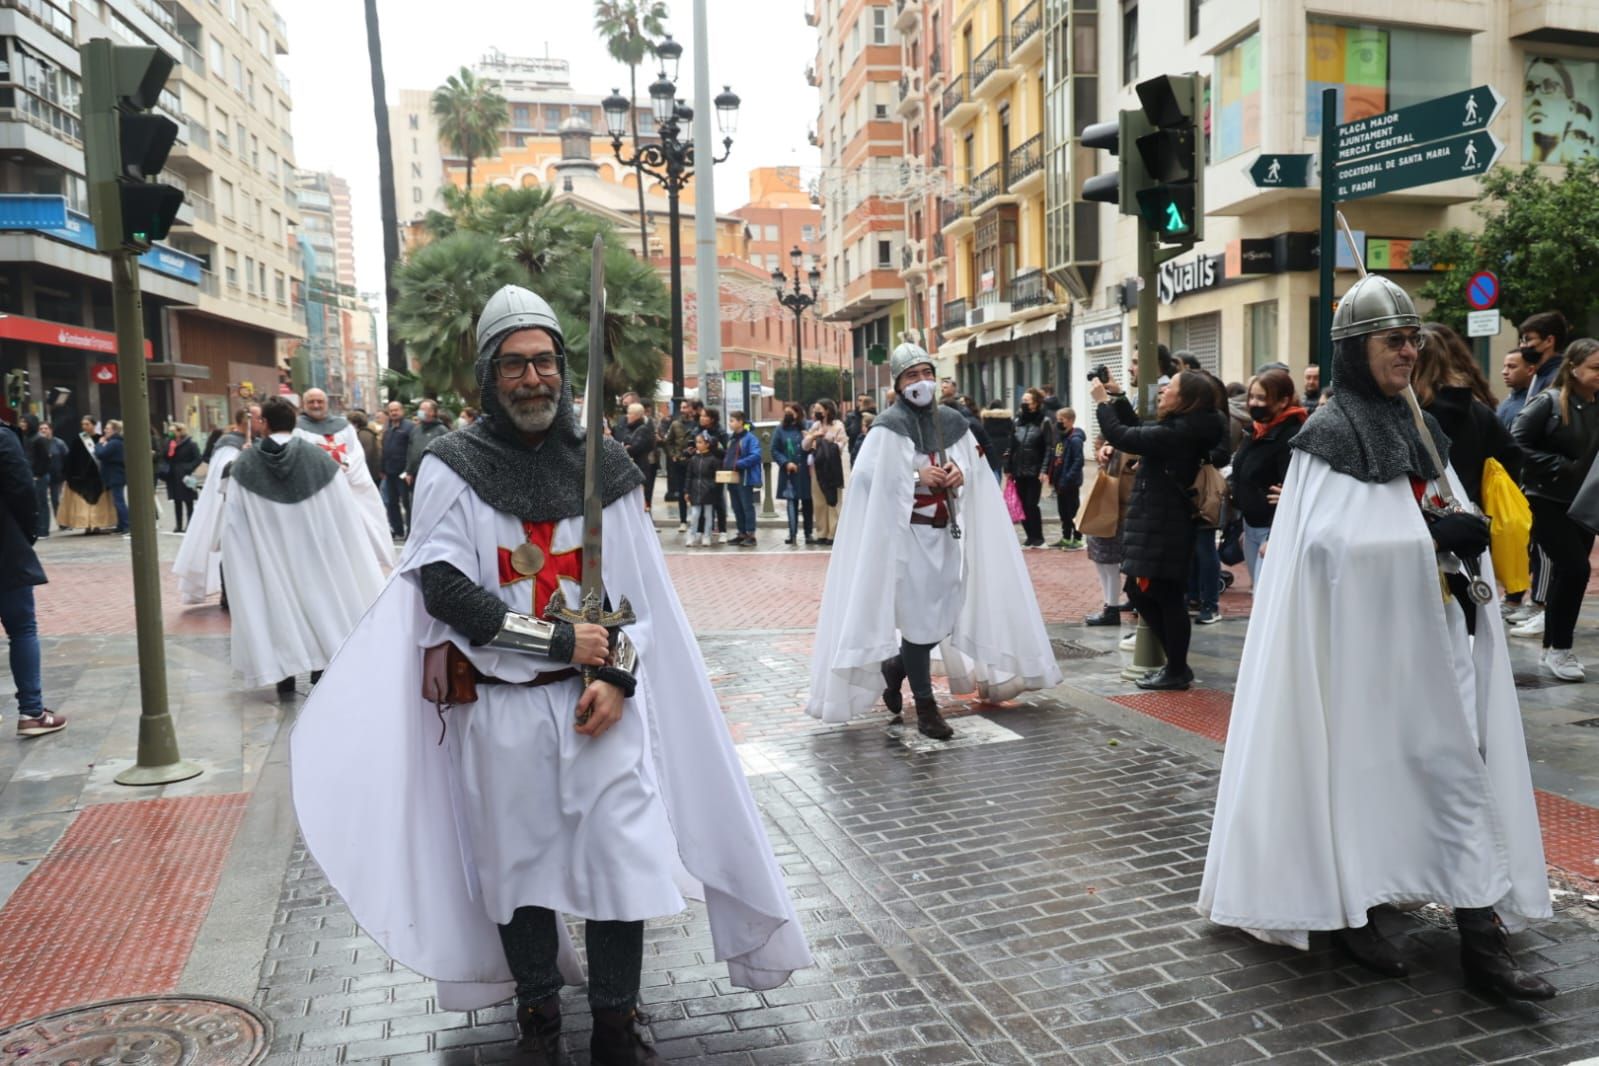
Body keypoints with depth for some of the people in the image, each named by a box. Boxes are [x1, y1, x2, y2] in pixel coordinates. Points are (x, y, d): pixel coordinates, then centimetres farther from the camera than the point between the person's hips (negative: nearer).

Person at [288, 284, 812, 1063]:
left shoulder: (604, 465, 5)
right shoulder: (453, 468, -2)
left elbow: (642, 590, 5)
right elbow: (444, 591, -11)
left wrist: (617, 676, -9)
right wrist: (561, 642, -14)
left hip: (601, 701, 1)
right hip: (502, 706, -1)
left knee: (622, 855, 0)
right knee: (520, 867, 12)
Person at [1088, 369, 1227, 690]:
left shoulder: (1176, 433, -21)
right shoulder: (1185, 429, 8)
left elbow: (1121, 436, -20)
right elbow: (1140, 432, 19)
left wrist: (1102, 401, -5)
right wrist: (1117, 397, 16)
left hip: (1162, 527, -10)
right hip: (1162, 522, 10)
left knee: (1166, 596, 1)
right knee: (1140, 592, 17)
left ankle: (1177, 671, 13)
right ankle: (1177, 665, 25)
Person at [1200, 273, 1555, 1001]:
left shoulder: (1417, 426, 13)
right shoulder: (1331, 433, -10)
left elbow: (1448, 513, 17)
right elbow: (1333, 541, -20)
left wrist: (1462, 535, -4)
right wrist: (1435, 537, -18)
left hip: (1431, 629, 7)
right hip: (1362, 633, -7)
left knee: (1459, 769, 5)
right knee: (1357, 769, 4)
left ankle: (1481, 937, 13)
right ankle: (1349, 914, 20)